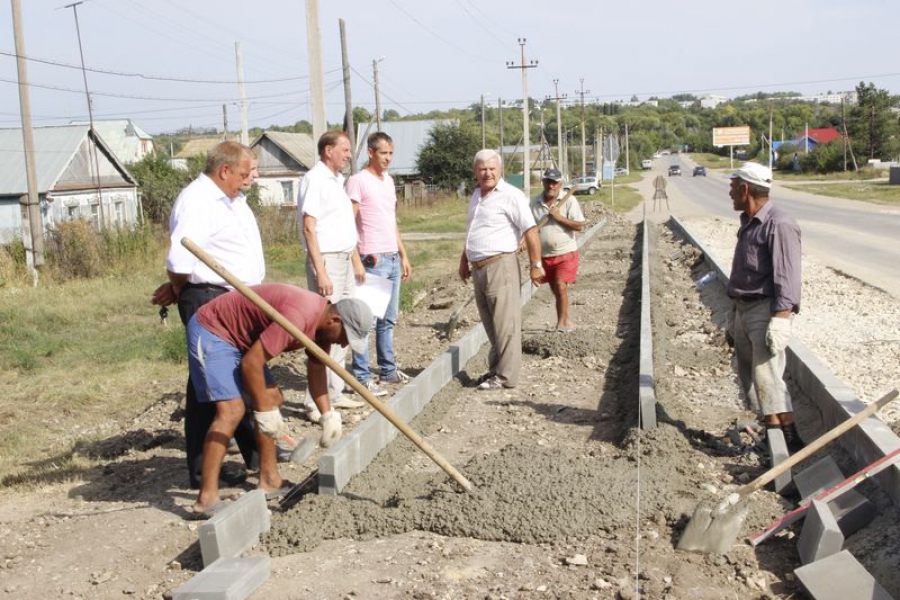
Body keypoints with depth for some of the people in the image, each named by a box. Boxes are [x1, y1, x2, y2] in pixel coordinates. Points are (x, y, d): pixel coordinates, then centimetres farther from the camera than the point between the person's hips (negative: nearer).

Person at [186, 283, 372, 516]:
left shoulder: (323, 322, -1)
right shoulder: (297, 317, -32)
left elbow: (316, 370, 12)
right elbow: (250, 363, -30)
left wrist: (328, 415, 4)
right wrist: (265, 412, -20)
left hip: (236, 337, 10)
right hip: (210, 331, -10)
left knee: (273, 399, 11)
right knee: (231, 410, -20)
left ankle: (269, 480, 19)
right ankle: (207, 499, -18)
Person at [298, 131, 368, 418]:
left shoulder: (337, 180, 17)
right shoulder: (315, 179, -12)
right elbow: (309, 227, -19)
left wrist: (356, 261, 21)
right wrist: (320, 272, -23)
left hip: (345, 260, 10)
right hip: (326, 260, -10)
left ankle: (333, 393, 21)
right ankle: (316, 403, -5)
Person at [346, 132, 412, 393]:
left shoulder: (388, 180, 16)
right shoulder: (358, 181, -9)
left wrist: (403, 256, 20)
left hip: (393, 259, 8)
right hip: (372, 260, -8)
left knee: (389, 319, 15)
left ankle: (388, 369, 25)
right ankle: (361, 376, 2)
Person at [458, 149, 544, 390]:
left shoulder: (511, 195, -8)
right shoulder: (477, 195, 17)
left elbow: (531, 231, -11)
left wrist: (536, 265, -13)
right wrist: (464, 260, 27)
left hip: (500, 266, -8)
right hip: (479, 269, 8)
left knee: (505, 323, -4)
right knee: (490, 323, 14)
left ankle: (506, 376, -1)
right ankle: (496, 369, 23)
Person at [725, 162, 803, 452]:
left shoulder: (779, 225, -14)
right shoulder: (749, 223, 15)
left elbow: (787, 277, -20)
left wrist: (780, 320, -26)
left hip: (766, 310, -9)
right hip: (744, 309, 9)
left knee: (766, 377, -12)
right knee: (748, 375, 10)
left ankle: (790, 440, -6)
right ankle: (771, 432, 17)